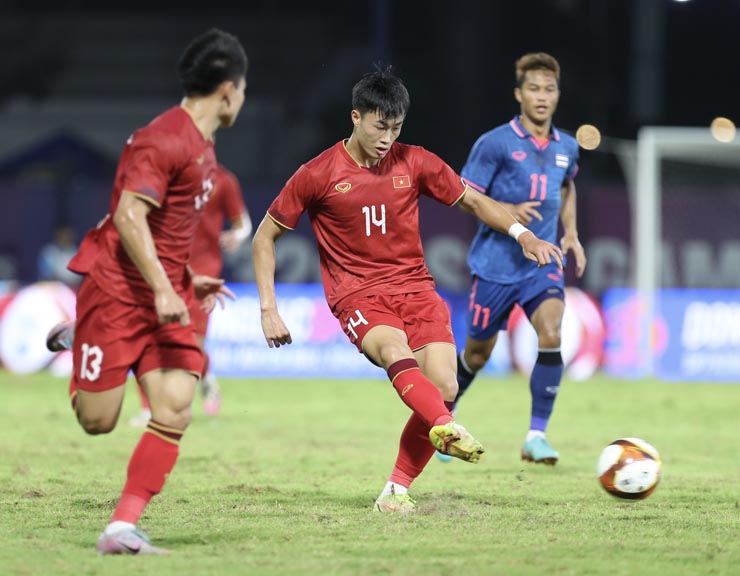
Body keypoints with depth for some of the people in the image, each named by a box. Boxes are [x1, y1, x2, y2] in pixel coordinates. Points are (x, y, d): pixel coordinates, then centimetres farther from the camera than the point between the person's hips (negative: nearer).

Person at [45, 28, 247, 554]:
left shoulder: (201, 145, 15)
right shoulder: (167, 140, -16)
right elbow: (129, 217, -23)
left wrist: (189, 280, 25)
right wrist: (163, 289, -27)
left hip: (166, 297, 9)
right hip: (118, 290, -9)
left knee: (175, 410, -10)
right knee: (97, 420, -2)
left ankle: (123, 529, -6)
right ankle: (75, 339, 29)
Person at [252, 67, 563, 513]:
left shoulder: (414, 163, 4)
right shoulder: (318, 175, -3)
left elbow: (473, 201, 16)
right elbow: (265, 236, 6)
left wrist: (523, 234, -2)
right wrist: (269, 309, -3)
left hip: (415, 289, 4)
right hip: (358, 296, -3)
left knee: (444, 388, -16)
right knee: (395, 350, -36)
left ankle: (396, 492, -4)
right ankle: (445, 428, -62)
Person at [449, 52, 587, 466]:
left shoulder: (567, 147, 5)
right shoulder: (494, 144, -10)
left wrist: (571, 234, 11)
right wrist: (508, 212, -24)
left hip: (542, 264, 3)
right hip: (496, 264, -3)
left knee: (551, 335, -22)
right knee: (478, 354, 8)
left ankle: (537, 435, -16)